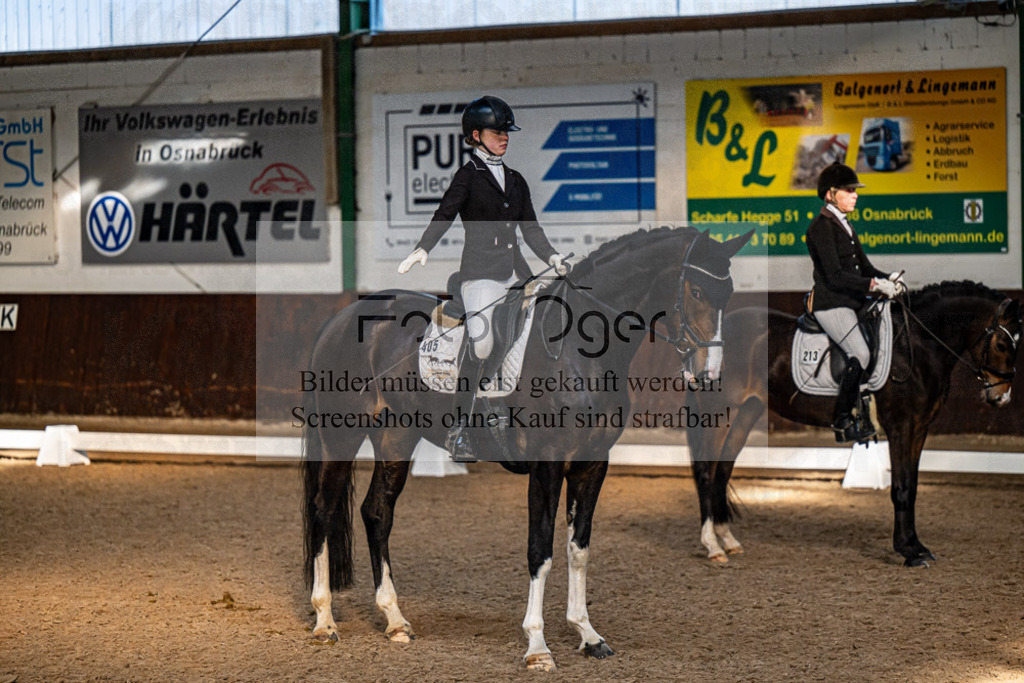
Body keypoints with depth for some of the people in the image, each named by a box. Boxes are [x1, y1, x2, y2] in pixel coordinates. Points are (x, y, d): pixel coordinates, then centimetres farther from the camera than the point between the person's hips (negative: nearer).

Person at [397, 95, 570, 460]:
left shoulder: (516, 180, 19)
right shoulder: (468, 176, 2)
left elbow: (530, 228, 19)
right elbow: (444, 216, -9)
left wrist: (552, 257, 5)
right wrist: (422, 249, -24)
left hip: (514, 271, 6)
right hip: (480, 270, -6)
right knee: (481, 344, -20)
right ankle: (458, 430, -16)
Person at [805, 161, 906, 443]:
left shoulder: (845, 225, 18)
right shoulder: (821, 226, -12)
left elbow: (864, 266, 17)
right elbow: (835, 277, -20)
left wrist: (888, 279, -2)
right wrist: (874, 285, -23)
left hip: (850, 303, 9)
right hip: (831, 303, -9)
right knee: (860, 354, -21)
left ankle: (857, 415, 5)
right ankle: (841, 421, -12)